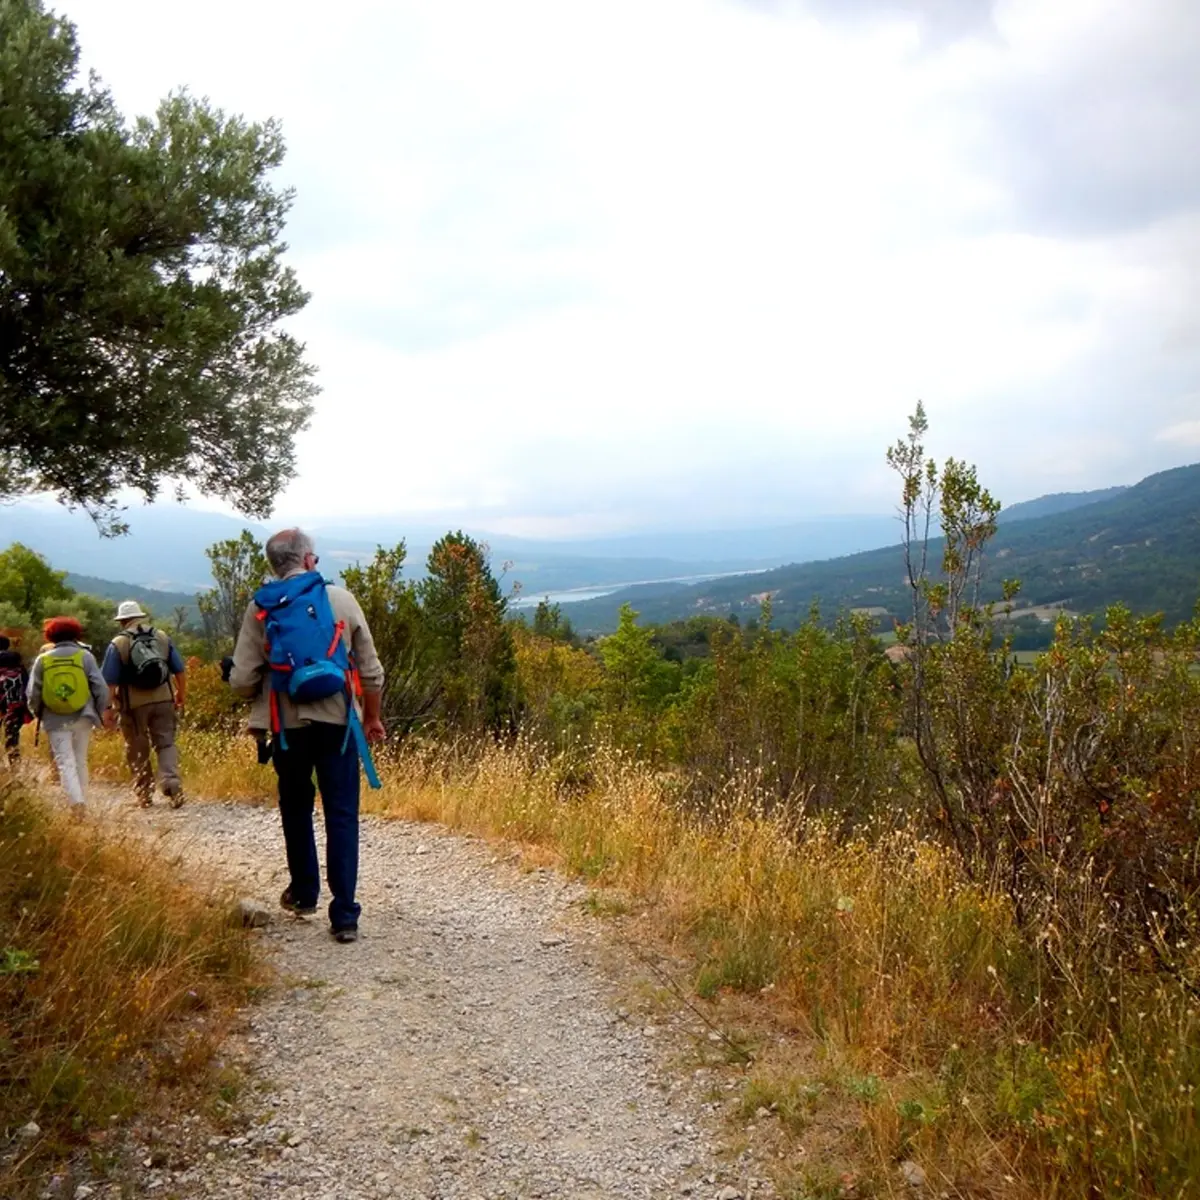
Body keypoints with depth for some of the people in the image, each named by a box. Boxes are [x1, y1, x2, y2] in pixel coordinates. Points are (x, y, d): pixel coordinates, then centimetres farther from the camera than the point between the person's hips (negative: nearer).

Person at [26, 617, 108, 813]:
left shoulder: (42, 660, 0)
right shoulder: (85, 656, -1)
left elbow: (33, 694, 2)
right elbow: (101, 687, -4)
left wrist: (38, 714, 20)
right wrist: (99, 712, 10)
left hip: (56, 720, -1)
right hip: (82, 718, 1)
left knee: (65, 762, -1)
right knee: (81, 761, 13)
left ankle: (76, 801, -19)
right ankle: (82, 803, 16)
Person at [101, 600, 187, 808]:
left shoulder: (117, 644, -4)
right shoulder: (163, 638, 5)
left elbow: (109, 682, -8)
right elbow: (180, 671, 8)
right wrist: (181, 696, 18)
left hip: (134, 704, -2)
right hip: (163, 700, 2)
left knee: (138, 751, 10)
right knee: (166, 744, 6)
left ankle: (144, 794, 16)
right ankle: (172, 782, -15)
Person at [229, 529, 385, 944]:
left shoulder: (260, 609, -1)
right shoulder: (341, 600, -1)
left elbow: (242, 681, -3)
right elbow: (371, 670, 2)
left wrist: (264, 699, 19)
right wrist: (372, 717, 15)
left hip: (288, 726, 1)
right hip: (337, 722, -1)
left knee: (296, 810, 21)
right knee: (342, 817, 2)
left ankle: (303, 894, 34)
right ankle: (344, 916, -1)